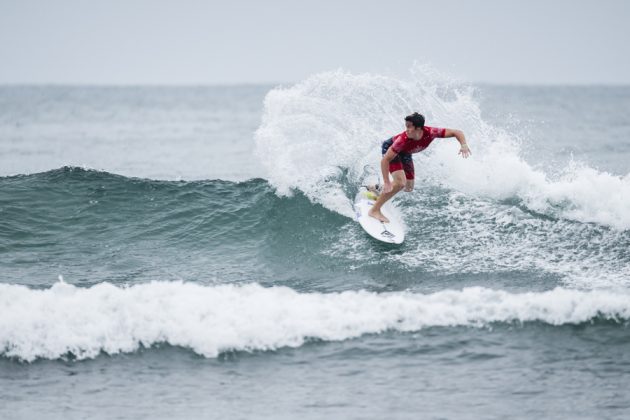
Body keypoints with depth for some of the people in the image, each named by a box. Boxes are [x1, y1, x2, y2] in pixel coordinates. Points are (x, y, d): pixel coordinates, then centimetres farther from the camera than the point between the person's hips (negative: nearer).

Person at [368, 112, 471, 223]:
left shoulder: (431, 133, -33)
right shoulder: (403, 140, -42)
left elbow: (457, 132, -26)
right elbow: (385, 160, -37)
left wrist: (464, 145, -45)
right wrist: (386, 182, -42)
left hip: (405, 153, 6)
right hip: (389, 149, -6)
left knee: (409, 188, 11)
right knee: (400, 183, -25)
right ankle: (374, 210, -16)